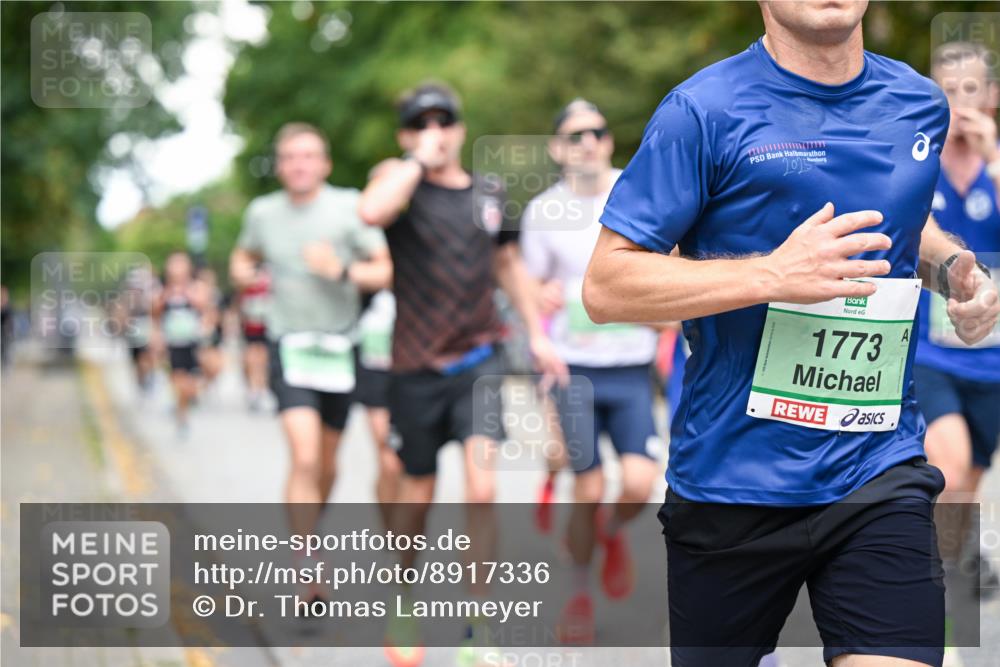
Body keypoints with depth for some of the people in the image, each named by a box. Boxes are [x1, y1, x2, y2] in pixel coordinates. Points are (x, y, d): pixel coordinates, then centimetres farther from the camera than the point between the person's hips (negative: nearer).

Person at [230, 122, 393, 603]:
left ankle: (312, 525, 44)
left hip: (339, 346, 1)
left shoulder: (348, 207, -6)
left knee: (327, 463, 13)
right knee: (304, 458, -17)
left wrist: (343, 270, -21)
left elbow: (385, 271, -5)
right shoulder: (263, 211, 2)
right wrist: (242, 272, 0)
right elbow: (243, 256, 22)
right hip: (289, 346, -1)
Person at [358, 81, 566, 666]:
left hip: (478, 360, 2)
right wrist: (418, 160, -18)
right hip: (417, 368, -2)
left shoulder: (488, 194, 9)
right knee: (417, 500, 10)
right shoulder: (398, 177, -3)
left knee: (482, 491, -13)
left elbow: (508, 263, 23)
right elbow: (372, 211, -28)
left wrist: (536, 331, 19)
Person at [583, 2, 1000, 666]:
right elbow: (605, 286, -12)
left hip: (880, 470, 3)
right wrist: (773, 273, -23)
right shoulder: (704, 110, -10)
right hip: (729, 481, -2)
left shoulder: (921, 104, 6)